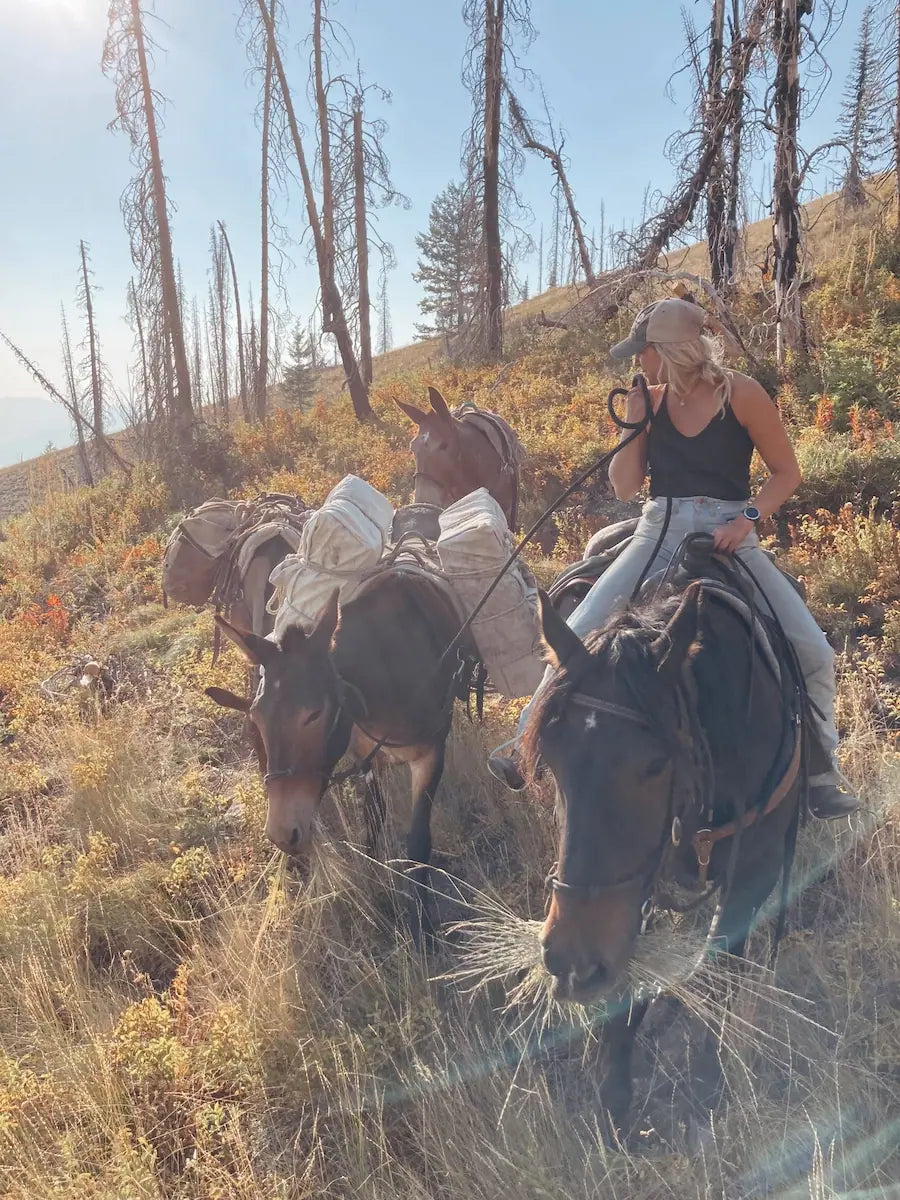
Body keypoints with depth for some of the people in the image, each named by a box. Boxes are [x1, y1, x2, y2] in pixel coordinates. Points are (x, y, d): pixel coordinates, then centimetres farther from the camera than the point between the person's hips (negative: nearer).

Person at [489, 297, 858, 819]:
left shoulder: (742, 393, -6)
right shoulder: (651, 400, 4)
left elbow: (787, 472, 0)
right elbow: (625, 487, 3)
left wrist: (748, 517, -15)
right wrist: (634, 421, -8)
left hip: (731, 539, -2)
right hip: (660, 535, 2)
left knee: (815, 652, -11)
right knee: (577, 634, -10)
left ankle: (822, 771, 12)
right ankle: (528, 743, 6)